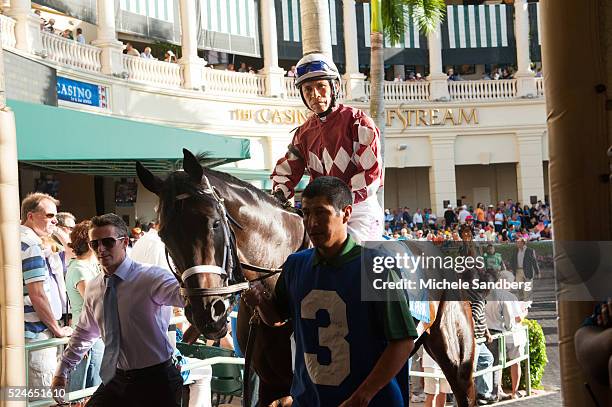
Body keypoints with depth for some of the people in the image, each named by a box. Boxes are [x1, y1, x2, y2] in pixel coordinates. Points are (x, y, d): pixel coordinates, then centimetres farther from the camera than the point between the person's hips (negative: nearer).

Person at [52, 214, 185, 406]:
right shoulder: (93, 288, 6)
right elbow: (84, 333, 21)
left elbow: (182, 293, -35)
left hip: (156, 381, -5)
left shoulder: (151, 277, -15)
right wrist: (62, 371, 24)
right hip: (116, 379, 6)